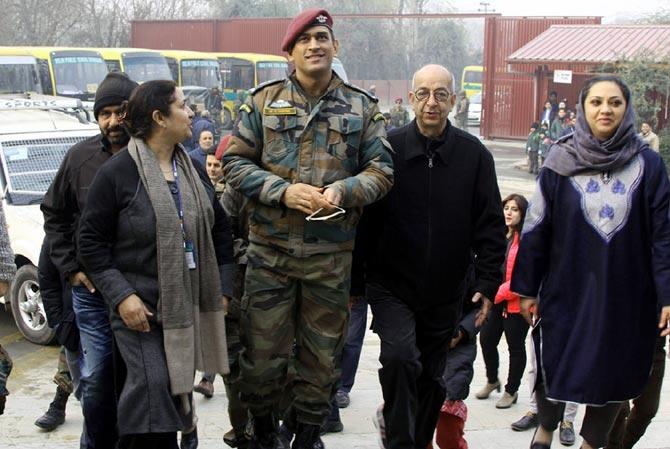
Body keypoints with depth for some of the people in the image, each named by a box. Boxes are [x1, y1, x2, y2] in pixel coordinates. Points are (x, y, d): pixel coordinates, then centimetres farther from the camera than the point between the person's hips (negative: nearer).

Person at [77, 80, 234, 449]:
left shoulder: (193, 169, 8)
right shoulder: (116, 173, -10)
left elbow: (220, 229, 15)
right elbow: (91, 242, -7)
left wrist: (222, 287, 9)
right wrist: (121, 295, -16)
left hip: (190, 305, 6)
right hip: (140, 308, -6)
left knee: (179, 389, 13)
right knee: (152, 390, -15)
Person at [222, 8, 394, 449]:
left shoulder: (362, 107, 5)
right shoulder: (263, 100, 2)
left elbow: (381, 169, 5)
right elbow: (235, 162, 1)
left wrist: (344, 190, -15)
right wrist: (283, 191, -14)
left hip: (332, 254, 1)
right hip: (271, 250, 0)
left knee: (321, 354, 12)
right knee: (262, 351, 7)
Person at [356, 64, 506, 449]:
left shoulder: (475, 154, -3)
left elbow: (491, 226, 1)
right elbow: (365, 219, -2)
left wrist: (487, 283, -5)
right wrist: (355, 281, -1)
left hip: (446, 292, 2)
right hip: (391, 285, -2)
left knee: (432, 377, 13)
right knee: (400, 357, -22)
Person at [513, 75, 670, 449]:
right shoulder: (561, 162, -3)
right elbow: (537, 228, 1)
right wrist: (527, 288, 2)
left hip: (625, 297, 0)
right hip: (567, 291, 0)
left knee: (612, 374, 11)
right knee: (556, 368, 10)